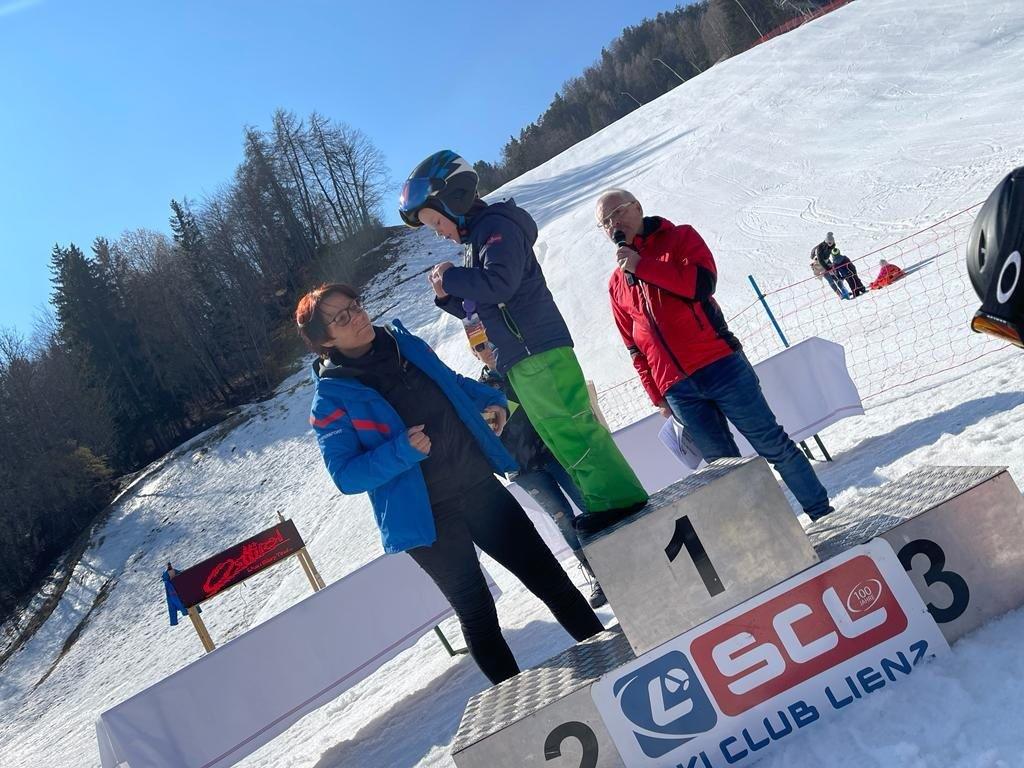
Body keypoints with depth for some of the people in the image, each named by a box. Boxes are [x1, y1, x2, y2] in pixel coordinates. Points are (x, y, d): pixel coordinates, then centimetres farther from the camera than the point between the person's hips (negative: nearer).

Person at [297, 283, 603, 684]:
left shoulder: (402, 342, 4)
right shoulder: (331, 398, -10)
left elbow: (450, 383, 22)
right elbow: (345, 475, -13)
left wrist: (489, 397, 6)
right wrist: (402, 450, -26)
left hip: (478, 485, 5)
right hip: (426, 517, -5)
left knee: (548, 575, 12)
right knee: (476, 612, 8)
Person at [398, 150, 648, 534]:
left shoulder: (497, 226, -8)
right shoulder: (477, 239, 22)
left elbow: (499, 284, -25)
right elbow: (479, 307, 26)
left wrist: (451, 277, -12)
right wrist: (448, 296, 7)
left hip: (539, 353, -10)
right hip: (522, 362, 10)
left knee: (568, 427, -8)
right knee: (561, 434, 11)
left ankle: (618, 497, -2)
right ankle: (603, 500, 17)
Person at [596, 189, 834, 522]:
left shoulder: (679, 237, 6)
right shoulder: (616, 285, 15)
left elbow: (703, 281, -14)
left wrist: (641, 265, -13)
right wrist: (657, 395, 12)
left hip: (720, 366, -3)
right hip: (677, 391, 4)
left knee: (773, 444, 1)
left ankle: (822, 513, 14)